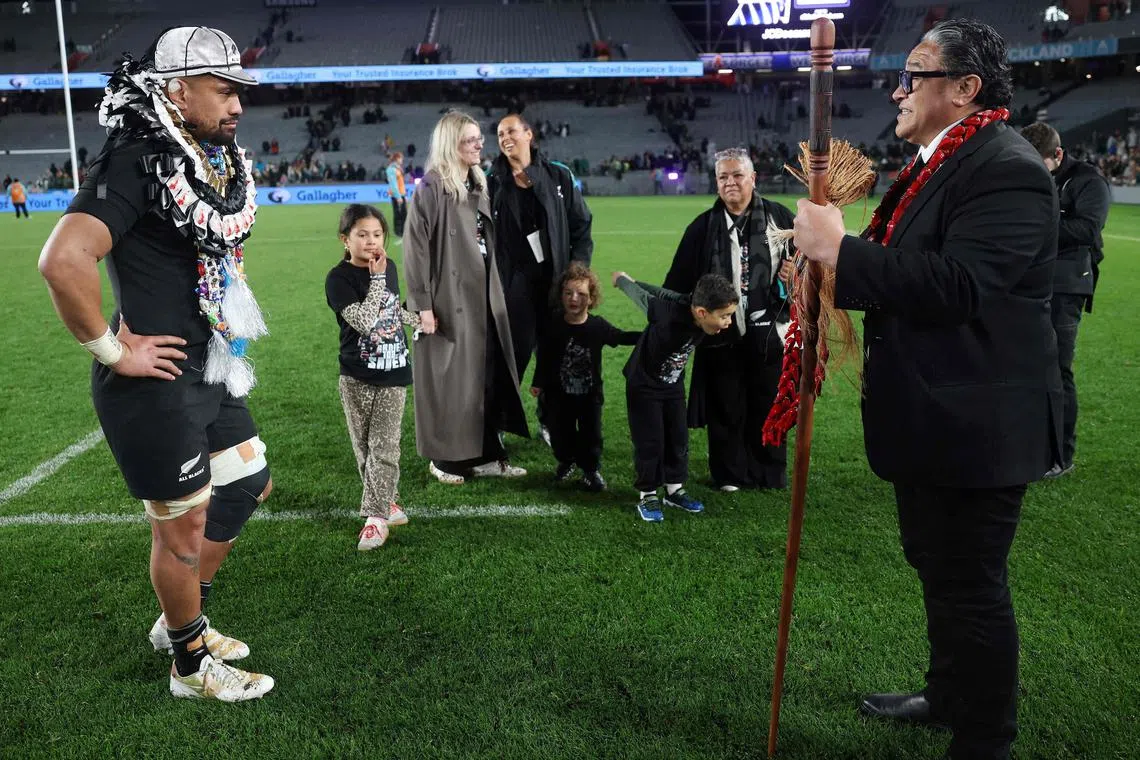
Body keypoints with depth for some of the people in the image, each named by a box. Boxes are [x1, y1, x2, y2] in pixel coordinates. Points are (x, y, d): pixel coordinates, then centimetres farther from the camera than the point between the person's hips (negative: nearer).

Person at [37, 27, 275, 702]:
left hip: (212, 371, 9)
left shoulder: (220, 163, 8)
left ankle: (182, 618, 40)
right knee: (183, 526, 6)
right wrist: (114, 351, -22)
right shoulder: (139, 163, -19)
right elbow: (64, 259, -33)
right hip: (157, 382, -9)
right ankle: (192, 666, 29)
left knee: (249, 487, 20)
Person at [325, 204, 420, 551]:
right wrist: (377, 279, -19)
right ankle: (386, 502, 23)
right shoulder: (339, 278, -11)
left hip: (394, 374, 3)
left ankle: (376, 515, 3)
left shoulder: (389, 267, 5)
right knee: (364, 447, 7)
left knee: (384, 446, -1)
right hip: (357, 378, -3)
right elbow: (364, 321, -23)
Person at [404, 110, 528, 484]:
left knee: (488, 376, 9)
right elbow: (415, 248, -14)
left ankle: (486, 455, 19)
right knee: (449, 379, 3)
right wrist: (423, 304, -18)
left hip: (482, 296, 7)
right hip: (448, 298, -7)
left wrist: (495, 291, 16)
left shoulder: (478, 185, 12)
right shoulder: (431, 188, -11)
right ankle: (444, 458, 17)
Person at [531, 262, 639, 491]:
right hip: (559, 394, 0)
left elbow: (622, 337, 6)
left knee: (591, 434, 6)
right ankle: (566, 461, 37)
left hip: (590, 393, 0)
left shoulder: (598, 326, -9)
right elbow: (544, 358, -1)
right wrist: (538, 383, -2)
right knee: (560, 434, 9)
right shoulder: (554, 327, -10)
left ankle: (591, 469, 26)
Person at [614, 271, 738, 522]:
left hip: (674, 384, 6)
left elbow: (663, 293, -4)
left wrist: (628, 280, 9)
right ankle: (648, 495, 12)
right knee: (651, 441, -3)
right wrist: (623, 279, 3)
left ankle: (675, 490, 24)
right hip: (644, 384, -6)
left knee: (678, 437, 10)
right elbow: (642, 295, -18)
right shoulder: (669, 314, -37)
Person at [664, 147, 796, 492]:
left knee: (767, 405, 10)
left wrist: (796, 275, -13)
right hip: (722, 334, 0)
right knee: (726, 406, 7)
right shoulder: (704, 226, 3)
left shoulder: (779, 217, 3)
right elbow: (679, 280, 3)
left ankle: (770, 475, 25)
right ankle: (729, 474, 21)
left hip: (769, 331, 0)